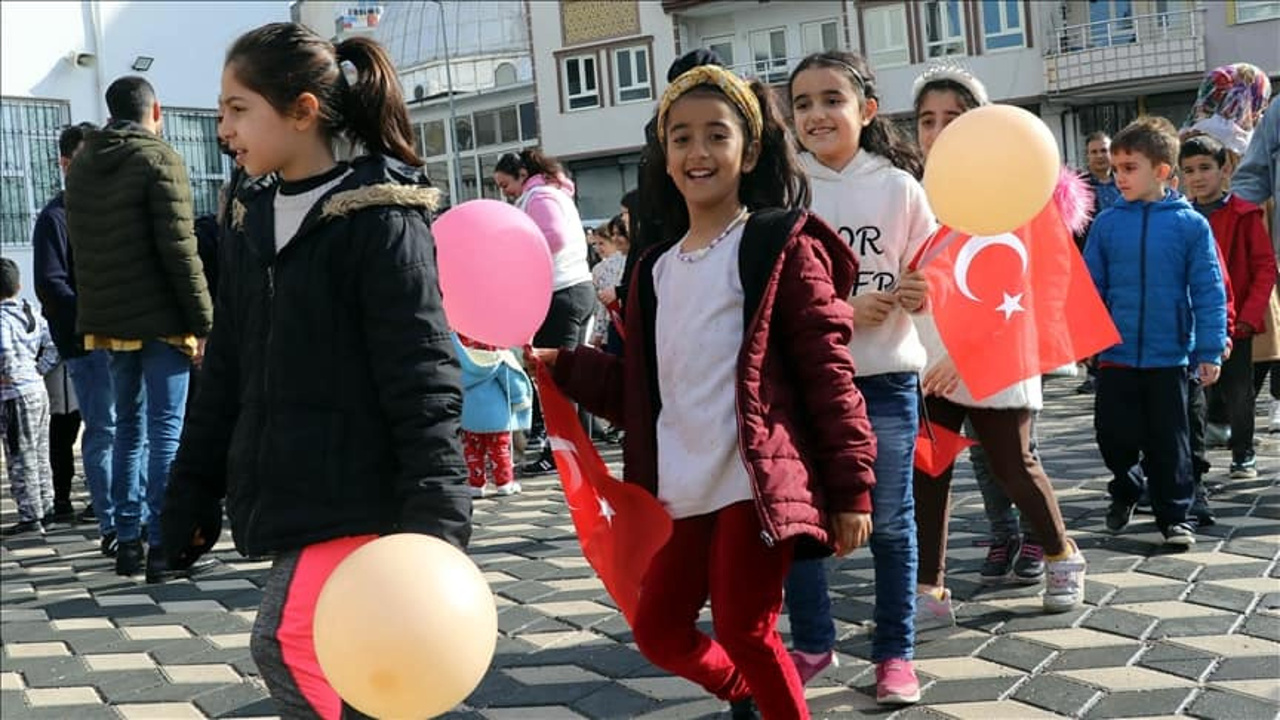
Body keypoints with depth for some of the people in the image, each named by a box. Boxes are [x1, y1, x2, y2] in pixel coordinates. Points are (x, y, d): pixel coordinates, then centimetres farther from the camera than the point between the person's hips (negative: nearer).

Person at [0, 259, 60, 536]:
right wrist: (40, 369, 10)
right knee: (40, 456, 15)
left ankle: (30, 517, -1)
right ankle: (46, 509, 22)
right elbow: (53, 344, 10)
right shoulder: (32, 314, 9)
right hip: (39, 391, 8)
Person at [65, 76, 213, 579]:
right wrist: (202, 318, -13)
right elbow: (178, 246, -15)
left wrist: (95, 308, 19)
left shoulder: (80, 167, 12)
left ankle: (127, 540, 15)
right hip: (160, 319, -6)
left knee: (129, 426, 14)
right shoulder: (159, 158, -9)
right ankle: (161, 543, -5)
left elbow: (80, 248, 16)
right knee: (165, 429, -3)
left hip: (107, 319, 6)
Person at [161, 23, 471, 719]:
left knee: (285, 643, -16)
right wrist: (192, 492, 15)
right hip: (284, 497, 7)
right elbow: (226, 373, 15)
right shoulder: (251, 221, 11)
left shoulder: (379, 219, -12)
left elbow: (422, 377, -16)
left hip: (353, 494, -7)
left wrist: (435, 519, -22)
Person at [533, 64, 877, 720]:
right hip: (685, 493, 7)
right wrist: (561, 363, 7)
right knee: (658, 630, 13)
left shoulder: (781, 245, -5)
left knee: (744, 632, -2)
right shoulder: (658, 270, 14)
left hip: (756, 483, -7)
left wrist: (851, 486, -12)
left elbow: (828, 371, -9)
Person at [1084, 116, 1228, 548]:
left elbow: (1209, 292, -4)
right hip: (1115, 354, 2)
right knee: (1113, 433, 7)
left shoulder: (1190, 224, -6)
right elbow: (1090, 286, 5)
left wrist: (1209, 350, -6)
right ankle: (1125, 492, 34)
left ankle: (1174, 516, 22)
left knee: (1169, 442, 7)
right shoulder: (1107, 223, -1)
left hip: (1169, 356, -2)